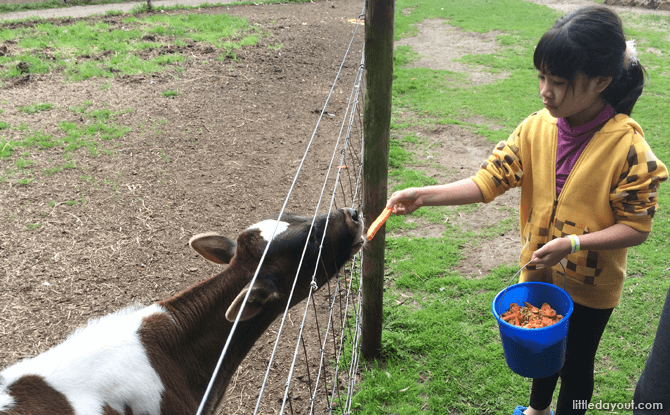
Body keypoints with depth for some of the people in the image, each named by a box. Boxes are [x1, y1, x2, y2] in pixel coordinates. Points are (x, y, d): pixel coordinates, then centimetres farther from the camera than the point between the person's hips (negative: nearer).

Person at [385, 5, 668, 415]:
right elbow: (487, 181, -16)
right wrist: (424, 195, -27)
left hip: (591, 285, -4)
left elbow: (636, 227, -17)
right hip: (539, 273, 4)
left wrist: (573, 243, -29)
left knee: (576, 361, 18)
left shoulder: (627, 146, -24)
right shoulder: (536, 128, -13)